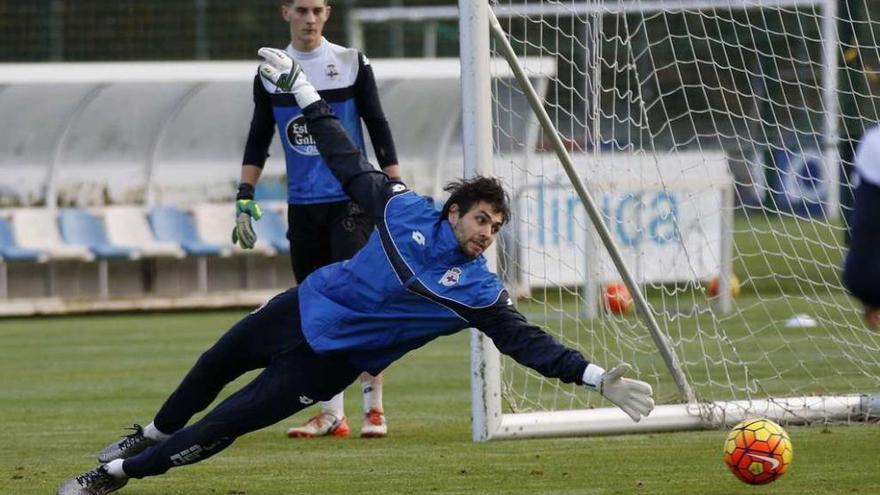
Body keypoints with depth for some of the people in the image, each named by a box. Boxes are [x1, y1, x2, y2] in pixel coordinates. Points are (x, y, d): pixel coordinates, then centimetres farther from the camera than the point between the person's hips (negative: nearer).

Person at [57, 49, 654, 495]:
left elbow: (527, 341, -20)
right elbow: (348, 162, -1)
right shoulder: (407, 210, -11)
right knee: (214, 367, 24)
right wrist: (301, 89, -1)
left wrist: (597, 378, -33)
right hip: (300, 310, 3)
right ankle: (153, 434, 52)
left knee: (220, 428, -8)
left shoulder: (478, 291, -17)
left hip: (331, 359, -3)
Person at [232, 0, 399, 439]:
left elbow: (378, 129, 1)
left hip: (351, 201, -3)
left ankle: (373, 408, -8)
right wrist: (245, 197, 4)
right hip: (301, 206, 3)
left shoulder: (351, 63, 0)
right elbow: (258, 142, 13)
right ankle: (330, 414, 10)